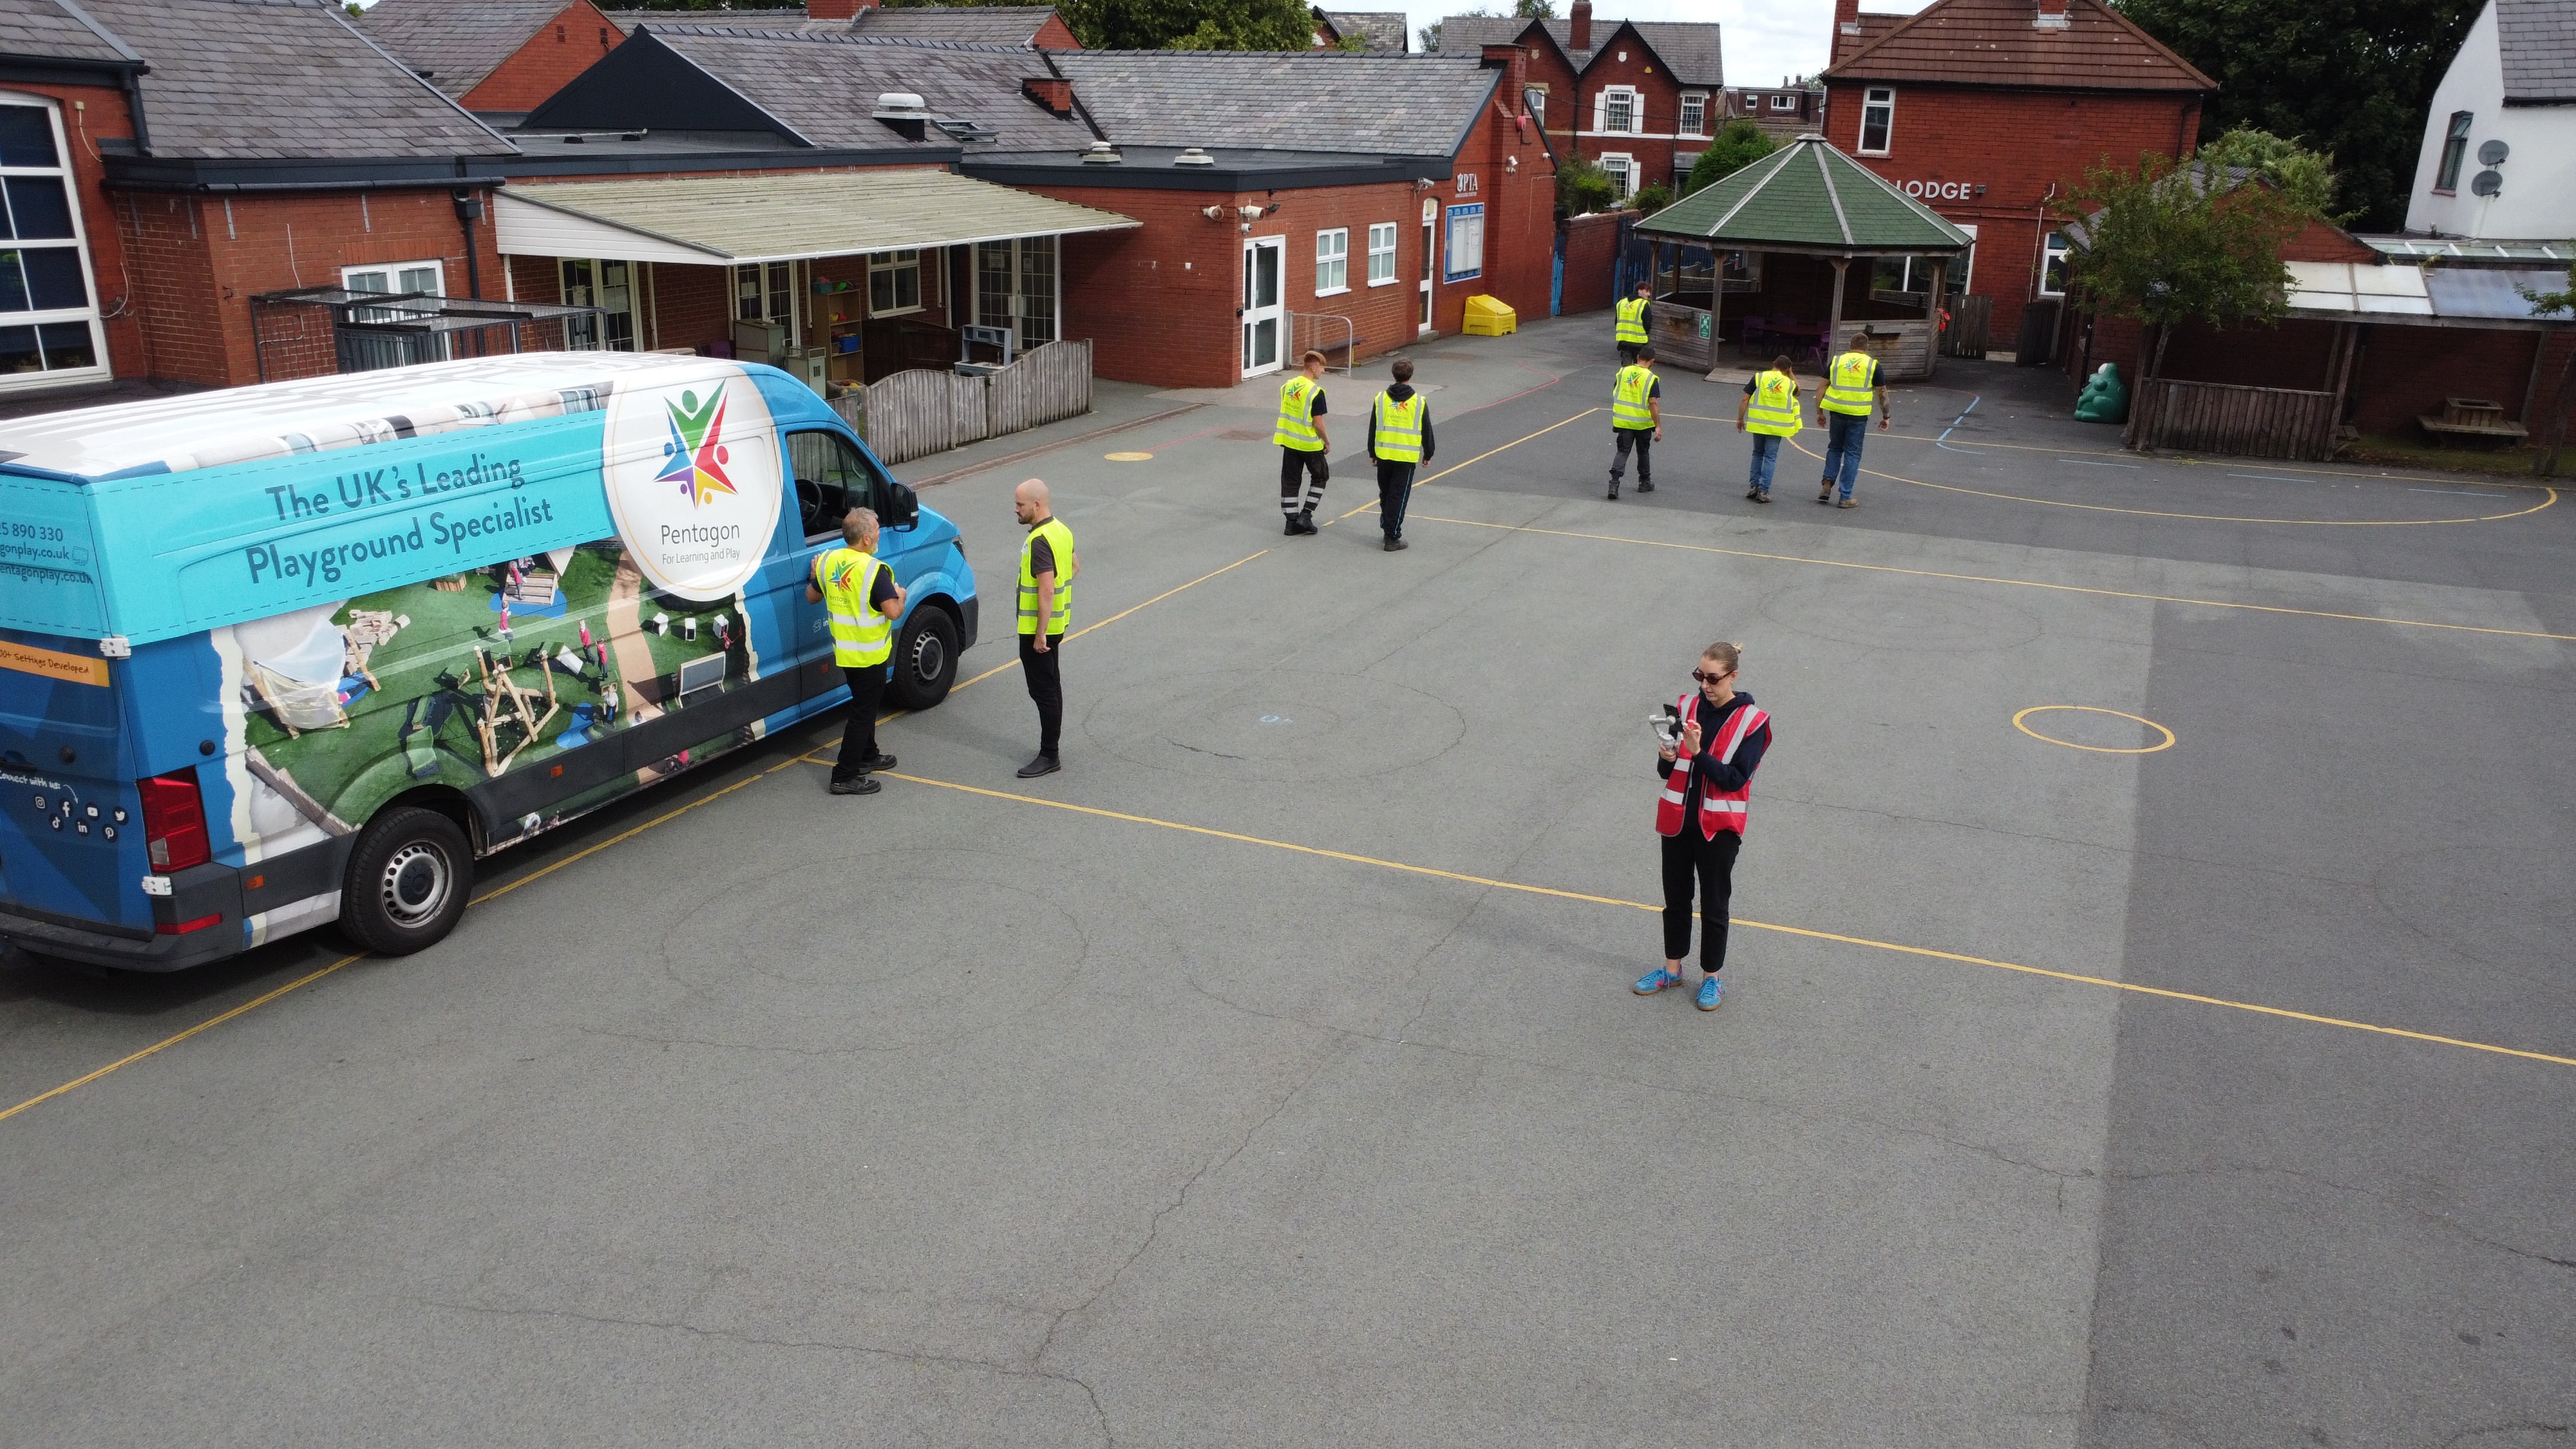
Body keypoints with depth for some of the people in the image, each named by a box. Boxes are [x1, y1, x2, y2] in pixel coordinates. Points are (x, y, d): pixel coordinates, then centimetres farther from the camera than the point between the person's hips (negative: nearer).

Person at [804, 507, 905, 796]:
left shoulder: (828, 562, -1)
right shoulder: (874, 570, -24)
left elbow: (811, 597, 12)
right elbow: (893, 611, -27)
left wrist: (816, 576, 31)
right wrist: (900, 596, -5)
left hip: (844, 651, 8)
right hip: (870, 654, -8)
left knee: (864, 704, 26)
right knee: (863, 712, 0)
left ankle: (867, 757, 40)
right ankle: (845, 777, 2)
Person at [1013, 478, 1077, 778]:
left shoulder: (1039, 541, -24)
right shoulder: (1060, 529, 7)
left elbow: (1047, 591, -27)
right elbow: (1074, 566, 23)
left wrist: (1040, 634, -24)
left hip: (1038, 628, -10)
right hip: (1057, 623, 10)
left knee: (1043, 690, -3)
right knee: (1050, 688, 17)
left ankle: (1049, 756, 3)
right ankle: (1051, 747, 27)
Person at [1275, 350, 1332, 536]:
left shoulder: (1287, 386, 2)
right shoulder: (1316, 392, -19)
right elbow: (1318, 424, -18)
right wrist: (1327, 441, -3)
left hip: (1289, 442, 6)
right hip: (1310, 444, -5)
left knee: (1289, 482, 11)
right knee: (1320, 477, 15)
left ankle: (1292, 521, 13)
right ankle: (1306, 515, 8)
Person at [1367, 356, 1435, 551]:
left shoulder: (1381, 399, -1)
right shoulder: (1419, 402, -6)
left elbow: (1372, 429, 6)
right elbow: (1426, 432, 1)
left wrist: (1372, 453, 16)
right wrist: (1428, 454, 15)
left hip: (1384, 454, 3)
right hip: (1407, 458, -3)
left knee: (1385, 493, 18)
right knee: (1399, 497, 0)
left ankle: (1387, 527, 31)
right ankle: (1392, 537, 0)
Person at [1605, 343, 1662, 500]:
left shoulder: (1623, 372, 0)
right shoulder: (1651, 378, -13)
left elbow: (1614, 395, 9)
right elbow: (1653, 403, -17)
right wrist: (1658, 427, -14)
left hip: (1622, 421, 2)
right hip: (1643, 423, -2)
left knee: (1622, 451, 4)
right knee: (1643, 452, 16)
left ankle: (1614, 482, -14)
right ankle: (1644, 483, 28)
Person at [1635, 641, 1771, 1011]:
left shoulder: (1751, 721, -11)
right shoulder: (1687, 707, -1)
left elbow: (1735, 779, -17)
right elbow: (1666, 771, 2)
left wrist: (1698, 753, -28)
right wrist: (1666, 758, -21)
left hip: (1719, 825, -4)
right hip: (1678, 819, 4)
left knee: (1714, 904, 9)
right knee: (1675, 897, 16)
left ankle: (1711, 978, 25)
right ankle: (1672, 969, 32)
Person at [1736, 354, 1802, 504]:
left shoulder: (1759, 378, -1)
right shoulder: (1790, 383, 1)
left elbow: (1745, 400, -3)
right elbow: (1797, 392, 25)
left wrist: (1740, 419, 6)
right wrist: (1791, 375, 25)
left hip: (1758, 423, 1)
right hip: (1777, 426, -1)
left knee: (1758, 454, 18)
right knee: (1770, 457, 3)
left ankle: (1754, 486, 16)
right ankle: (1763, 491, -2)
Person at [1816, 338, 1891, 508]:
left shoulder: (1837, 361, 8)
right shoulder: (1872, 365, 2)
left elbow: (1822, 387, 8)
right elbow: (1882, 393, 5)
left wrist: (1820, 413, 14)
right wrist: (1885, 417, 14)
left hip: (1837, 412, 2)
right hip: (1858, 416, -2)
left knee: (1834, 448, 21)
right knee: (1852, 454, 5)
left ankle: (1827, 484, 4)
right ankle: (1845, 497, 6)